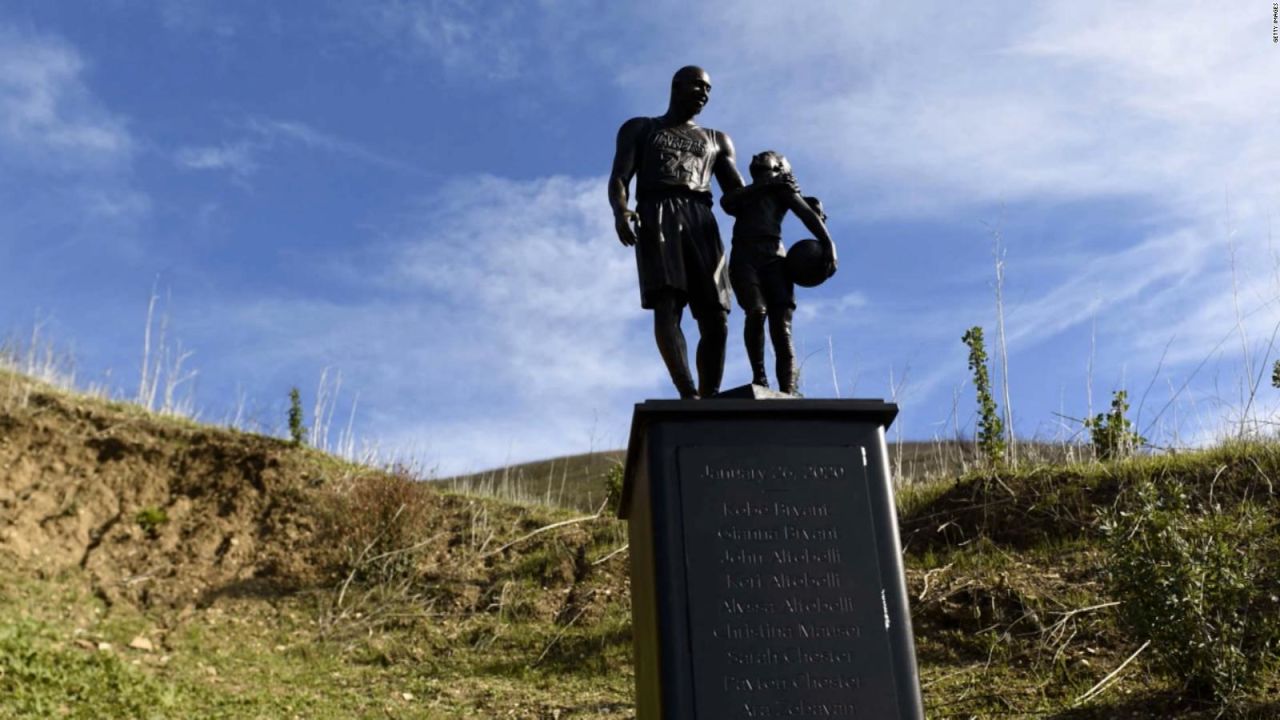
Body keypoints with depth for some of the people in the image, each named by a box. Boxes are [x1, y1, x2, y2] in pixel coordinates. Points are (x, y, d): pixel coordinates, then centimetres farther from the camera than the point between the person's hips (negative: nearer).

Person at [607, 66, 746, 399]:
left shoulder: (717, 140, 31)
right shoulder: (639, 128, 23)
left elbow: (738, 193, 19)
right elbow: (619, 178, 9)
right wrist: (620, 210, -16)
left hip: (701, 221, 4)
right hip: (657, 215, -4)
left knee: (716, 318, -14)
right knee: (666, 305, -26)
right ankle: (689, 395, -42)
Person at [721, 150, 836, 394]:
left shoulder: (783, 190, 21)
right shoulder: (743, 194, 28)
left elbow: (807, 214, 4)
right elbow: (726, 201, 4)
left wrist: (828, 244, -12)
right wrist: (760, 186, 0)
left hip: (773, 258, -1)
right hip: (744, 259, 1)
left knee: (781, 328, -14)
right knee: (757, 311, -27)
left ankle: (788, 396, -22)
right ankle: (759, 376, -16)